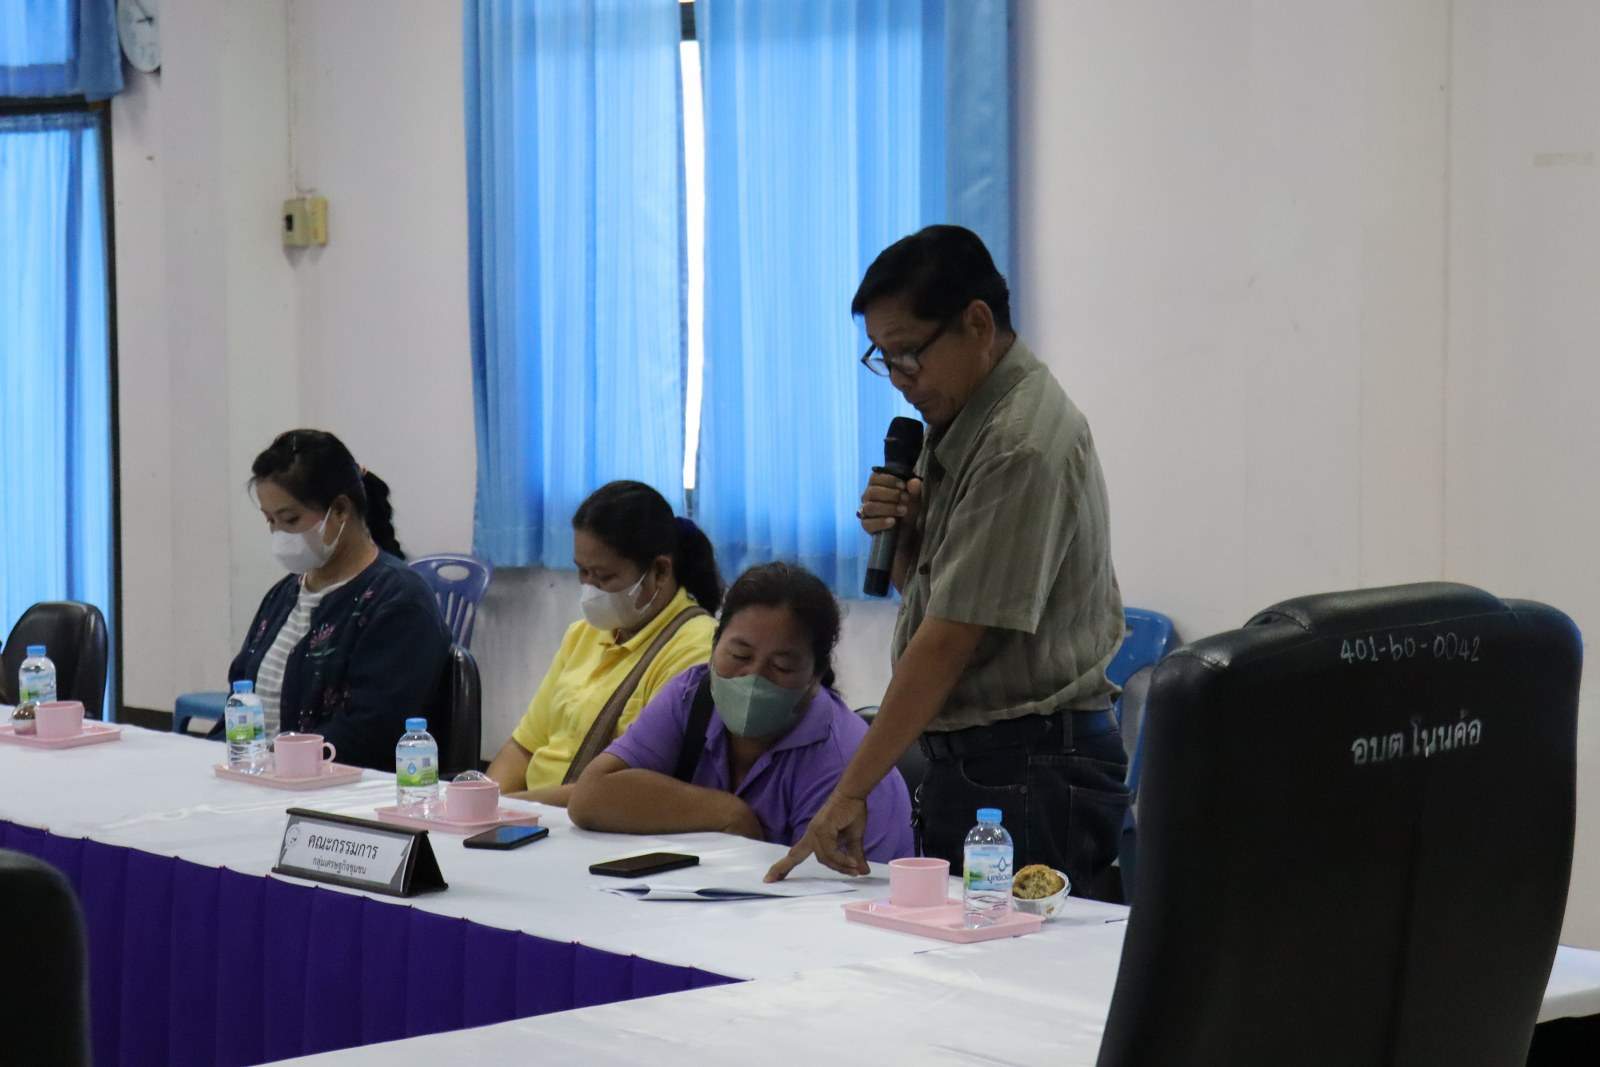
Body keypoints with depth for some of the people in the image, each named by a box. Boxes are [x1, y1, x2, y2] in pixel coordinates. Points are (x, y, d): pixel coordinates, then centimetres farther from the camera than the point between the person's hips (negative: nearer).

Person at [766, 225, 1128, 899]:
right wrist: (898, 532, -1)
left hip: (1031, 770, -9)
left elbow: (951, 639, -20)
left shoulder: (1023, 446, -17)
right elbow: (919, 589, 24)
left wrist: (851, 791, -17)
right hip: (965, 761, 9)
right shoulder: (958, 423, 14)